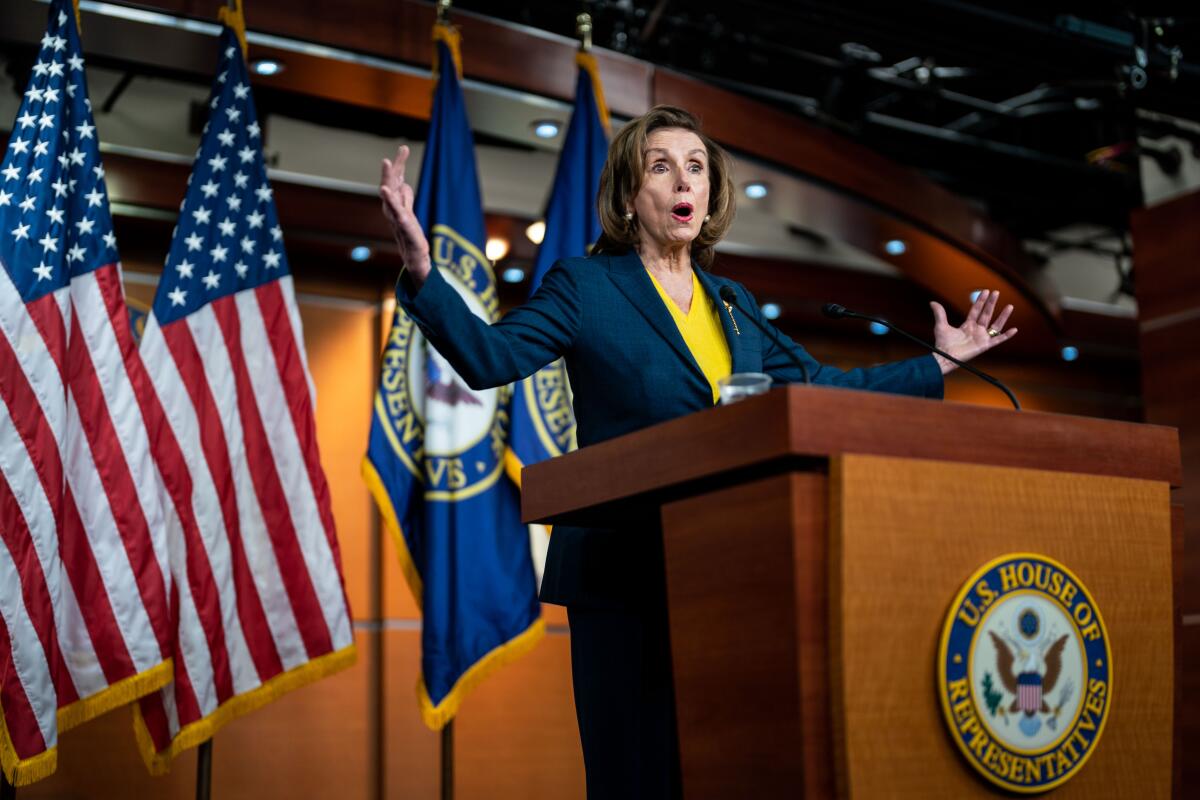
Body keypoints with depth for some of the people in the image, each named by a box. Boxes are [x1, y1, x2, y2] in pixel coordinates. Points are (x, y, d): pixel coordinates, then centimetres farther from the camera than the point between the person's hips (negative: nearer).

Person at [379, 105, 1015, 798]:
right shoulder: (586, 287, 2)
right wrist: (421, 270, -24)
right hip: (627, 580, -5)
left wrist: (939, 362, 26)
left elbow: (823, 386, 22)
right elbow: (488, 357, -10)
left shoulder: (733, 304, 17)